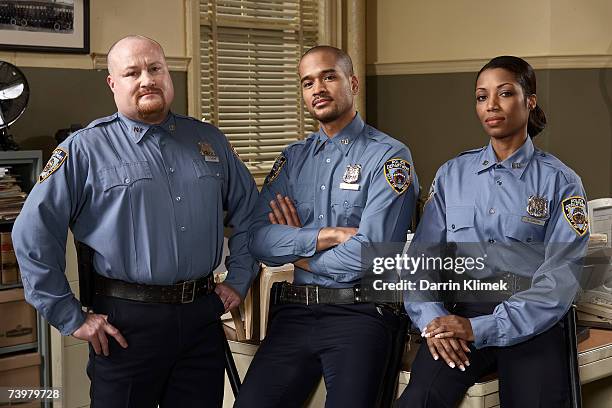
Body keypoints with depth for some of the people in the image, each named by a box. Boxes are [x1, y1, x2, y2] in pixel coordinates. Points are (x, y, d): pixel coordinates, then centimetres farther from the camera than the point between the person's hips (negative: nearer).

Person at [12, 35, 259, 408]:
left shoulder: (209, 140, 10)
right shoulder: (85, 149, -4)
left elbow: (248, 210, 19)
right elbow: (34, 234, -7)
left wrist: (238, 280, 11)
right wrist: (71, 318, -8)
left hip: (203, 318, 4)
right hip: (127, 323, -4)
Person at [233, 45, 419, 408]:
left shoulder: (389, 156, -3)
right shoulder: (293, 158, 13)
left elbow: (370, 254, -15)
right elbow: (259, 240, 0)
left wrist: (297, 251, -1)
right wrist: (328, 235, -12)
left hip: (360, 312, -4)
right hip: (294, 312, 4)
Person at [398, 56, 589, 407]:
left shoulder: (561, 182, 4)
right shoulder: (452, 174, 14)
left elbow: (560, 280, -6)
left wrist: (480, 328, -16)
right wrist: (432, 320, -12)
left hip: (532, 324, -1)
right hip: (459, 312, 1)